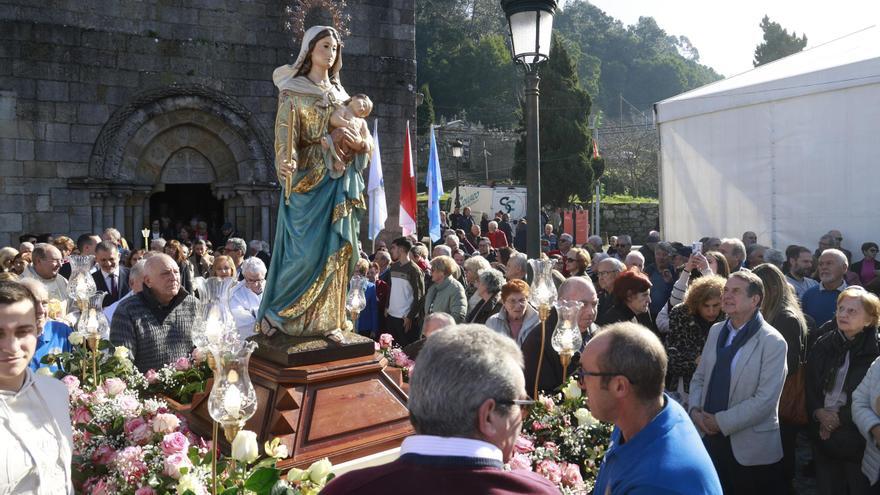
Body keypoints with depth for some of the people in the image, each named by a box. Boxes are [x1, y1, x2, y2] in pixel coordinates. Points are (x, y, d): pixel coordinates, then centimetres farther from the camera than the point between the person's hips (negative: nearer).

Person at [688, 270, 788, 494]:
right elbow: (699, 377, 11)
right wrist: (695, 409, -7)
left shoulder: (773, 342, -13)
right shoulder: (716, 331, 7)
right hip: (710, 438, 5)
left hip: (751, 447, -5)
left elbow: (765, 400, -18)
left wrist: (721, 422, -17)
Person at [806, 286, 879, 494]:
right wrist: (819, 413, -8)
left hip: (858, 439, -4)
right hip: (824, 435, 4)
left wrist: (840, 418, -14)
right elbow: (809, 386, 8)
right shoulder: (823, 345, 6)